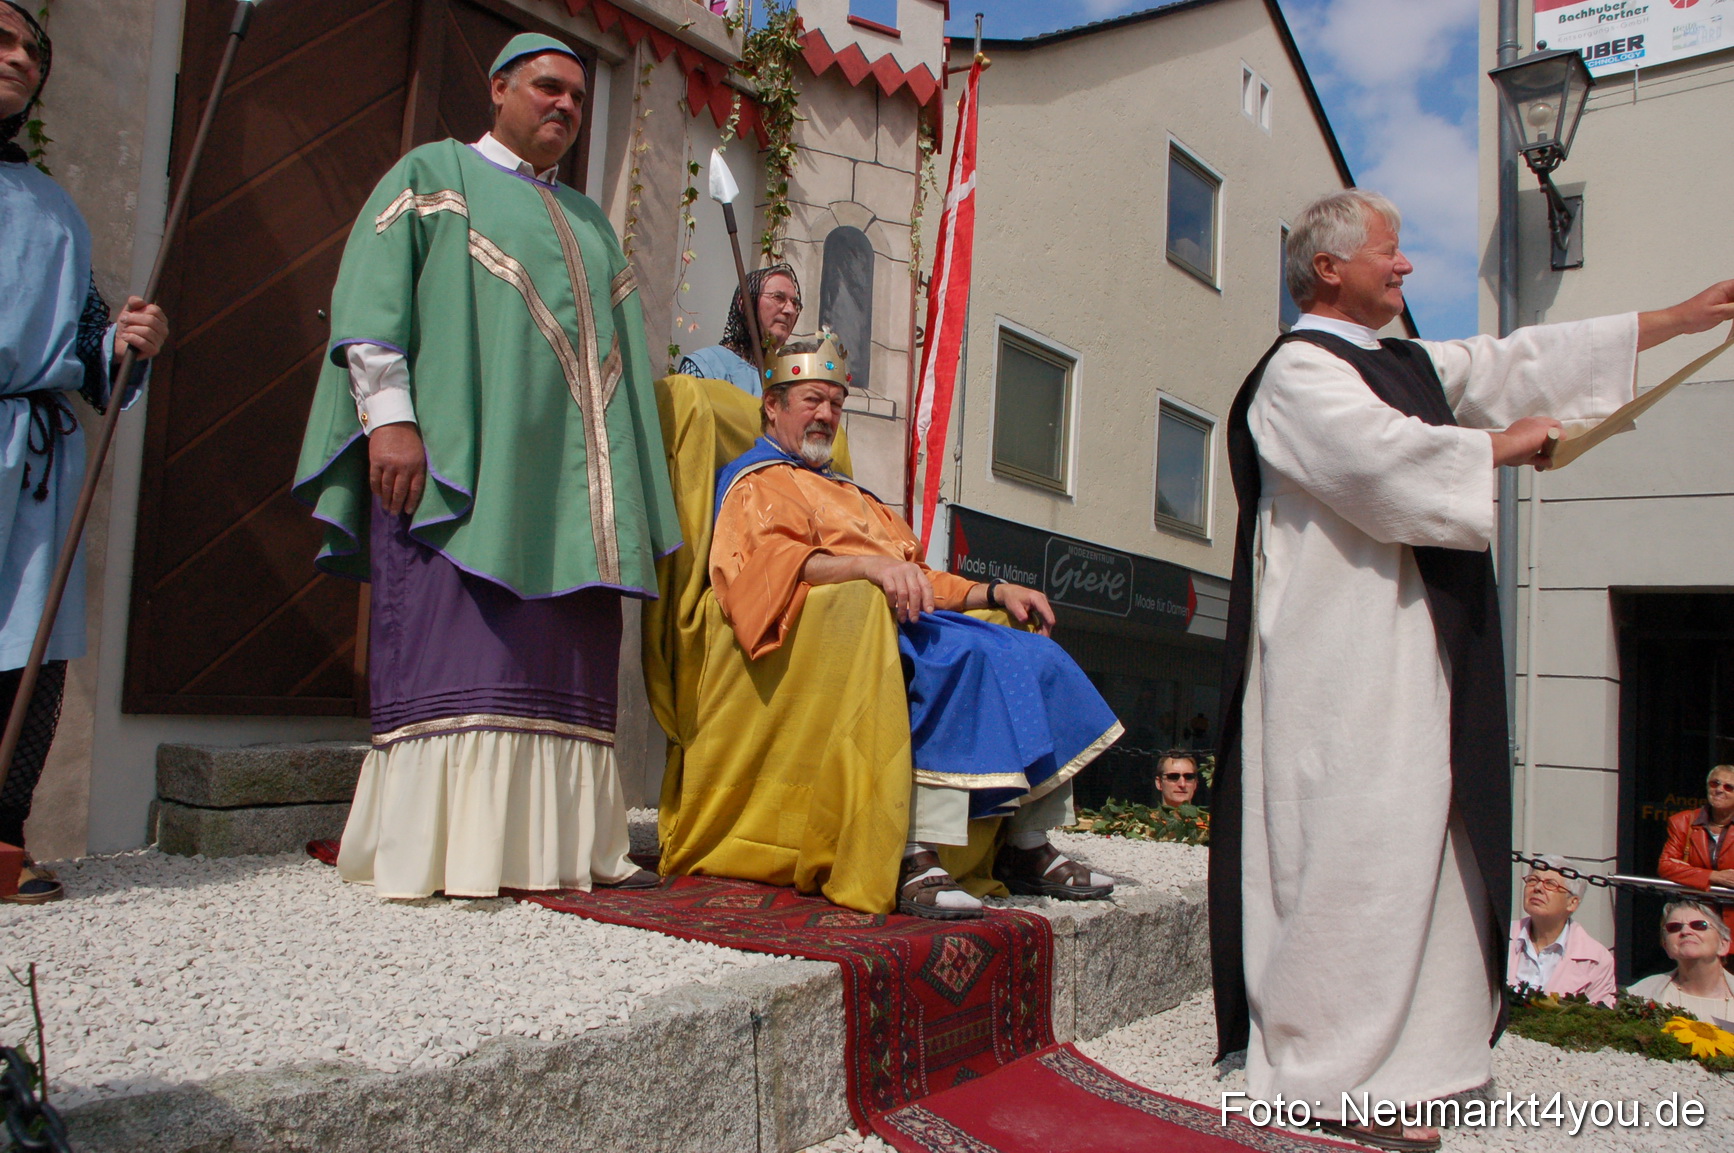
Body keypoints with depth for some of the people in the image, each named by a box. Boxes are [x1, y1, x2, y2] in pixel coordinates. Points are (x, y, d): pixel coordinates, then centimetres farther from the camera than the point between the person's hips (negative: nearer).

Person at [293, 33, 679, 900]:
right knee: (455, 652, -12)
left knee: (562, 661, 1)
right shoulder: (434, 173, 11)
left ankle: (561, 843, 4)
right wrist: (389, 416, -15)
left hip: (567, 472, 6)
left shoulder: (589, 222, 28)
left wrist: (630, 487, 15)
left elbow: (617, 348, 24)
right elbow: (369, 296, -1)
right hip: (454, 458, -6)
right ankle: (438, 851, -8)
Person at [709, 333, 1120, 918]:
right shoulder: (757, 482, 8)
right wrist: (868, 565, -31)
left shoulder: (847, 492, 36)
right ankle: (918, 858, -39)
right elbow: (770, 560, -14)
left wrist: (994, 592, 14)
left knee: (1038, 658, -9)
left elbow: (914, 577, 31)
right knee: (966, 654, -34)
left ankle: (1026, 847, -9)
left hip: (904, 617, 8)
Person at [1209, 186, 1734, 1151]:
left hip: (1414, 644, 10)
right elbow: (1385, 456, -21)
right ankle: (1337, 1072, -2)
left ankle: (1416, 1040, 22)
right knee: (1358, 848, -10)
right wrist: (1505, 445, -6)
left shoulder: (1412, 365, 21)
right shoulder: (1298, 371, -7)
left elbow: (1519, 362, 23)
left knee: (1422, 839, 11)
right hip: (1344, 651, -10)